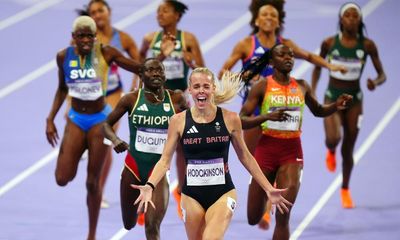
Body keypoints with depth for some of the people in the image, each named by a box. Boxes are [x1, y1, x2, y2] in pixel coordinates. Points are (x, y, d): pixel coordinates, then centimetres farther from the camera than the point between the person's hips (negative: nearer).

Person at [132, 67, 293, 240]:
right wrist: (150, 186, -19)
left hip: (223, 194, -2)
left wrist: (268, 189, 8)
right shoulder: (178, 121, -3)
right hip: (192, 196, 2)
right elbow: (165, 160, -1)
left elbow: (245, 156, 8)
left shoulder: (230, 119, -3)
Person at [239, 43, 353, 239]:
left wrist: (335, 106, 3)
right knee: (253, 219, 8)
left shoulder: (302, 86, 6)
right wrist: (267, 116, -25)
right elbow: (241, 121, -8)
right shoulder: (262, 87, -4)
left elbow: (318, 111, 23)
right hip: (267, 149, -1)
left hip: (292, 151, 1)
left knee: (283, 218, -10)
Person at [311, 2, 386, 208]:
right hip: (332, 98, -1)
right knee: (333, 138, -25)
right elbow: (318, 67, 8)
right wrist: (312, 93, 0)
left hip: (354, 100, 1)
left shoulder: (367, 45, -9)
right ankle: (331, 151, 16)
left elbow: (382, 75, -3)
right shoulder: (329, 43, -8)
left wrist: (376, 83, -26)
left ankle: (345, 190, 32)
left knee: (348, 149, 9)